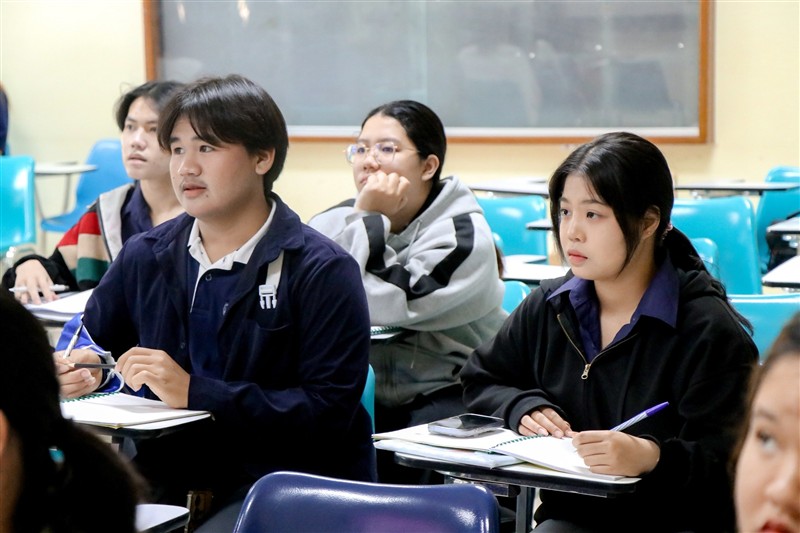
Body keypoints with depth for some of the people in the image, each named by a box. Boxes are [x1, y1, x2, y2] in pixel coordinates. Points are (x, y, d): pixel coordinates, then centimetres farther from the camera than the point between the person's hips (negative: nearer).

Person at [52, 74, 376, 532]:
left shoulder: (323, 271, -7)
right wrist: (76, 370, -2)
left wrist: (195, 392, -20)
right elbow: (88, 342, 24)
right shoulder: (144, 257, 10)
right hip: (172, 472, 5)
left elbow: (330, 411, -15)